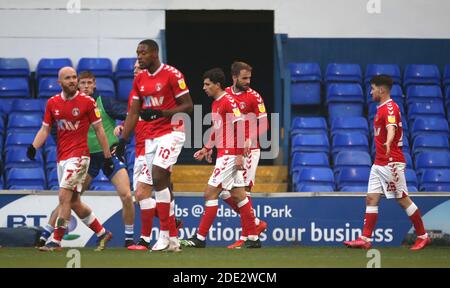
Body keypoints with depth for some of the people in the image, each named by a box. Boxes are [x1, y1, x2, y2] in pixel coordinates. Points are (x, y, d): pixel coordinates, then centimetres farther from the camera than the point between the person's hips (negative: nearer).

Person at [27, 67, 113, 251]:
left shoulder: (87, 102, -4)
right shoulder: (52, 103, 8)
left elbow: (99, 130, 0)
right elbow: (45, 129, 11)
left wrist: (107, 157, 0)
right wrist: (33, 147, -7)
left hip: (79, 155, -6)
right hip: (62, 158, 6)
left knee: (64, 196, -15)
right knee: (74, 203, 9)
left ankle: (56, 241, -13)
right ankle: (102, 234, 24)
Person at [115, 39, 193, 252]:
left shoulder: (172, 75, -10)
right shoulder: (139, 79, 11)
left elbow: (188, 106, -11)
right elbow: (133, 113, 14)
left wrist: (160, 113, -21)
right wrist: (123, 140, 7)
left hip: (171, 133, -7)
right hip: (151, 137, 7)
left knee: (158, 179, -19)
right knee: (162, 186, 7)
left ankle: (164, 234, -12)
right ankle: (173, 240, 12)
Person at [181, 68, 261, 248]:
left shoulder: (228, 101, -13)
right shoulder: (216, 103, 16)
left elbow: (240, 127, -18)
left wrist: (239, 154, -21)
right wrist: (206, 148, 21)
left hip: (229, 155, -10)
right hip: (224, 154, 10)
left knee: (210, 193, -9)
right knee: (238, 195, 9)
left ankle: (201, 238, -7)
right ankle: (253, 238, 11)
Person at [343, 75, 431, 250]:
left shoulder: (390, 108, -16)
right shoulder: (381, 108, 16)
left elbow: (391, 128, -36)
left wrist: (388, 143, -54)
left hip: (391, 162, -10)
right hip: (378, 163, 10)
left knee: (403, 200, -4)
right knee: (371, 198, 3)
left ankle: (423, 236, 5)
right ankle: (365, 239, 0)